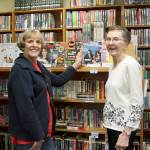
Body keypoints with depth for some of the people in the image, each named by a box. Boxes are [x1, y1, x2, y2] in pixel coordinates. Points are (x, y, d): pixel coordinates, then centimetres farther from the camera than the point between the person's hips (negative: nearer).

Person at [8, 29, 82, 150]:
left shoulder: (39, 66, 10)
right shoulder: (20, 69, -18)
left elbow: (58, 80, 24)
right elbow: (25, 106, -24)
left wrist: (75, 65, 27)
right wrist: (37, 136, -22)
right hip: (28, 136, -9)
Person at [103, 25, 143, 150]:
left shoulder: (131, 64, -16)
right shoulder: (115, 65, 9)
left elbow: (137, 103, -19)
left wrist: (126, 133, -20)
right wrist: (110, 123, 18)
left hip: (124, 127, -8)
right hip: (113, 124, 8)